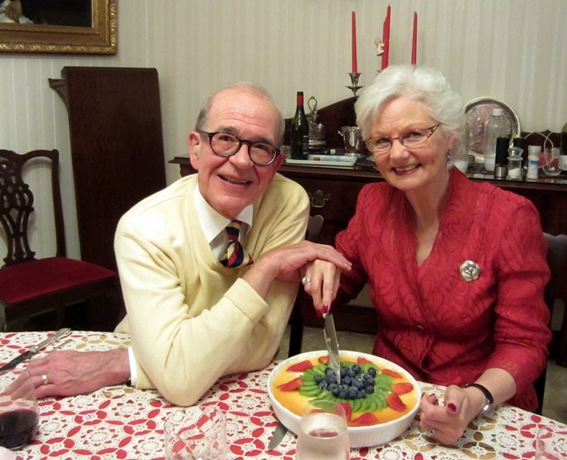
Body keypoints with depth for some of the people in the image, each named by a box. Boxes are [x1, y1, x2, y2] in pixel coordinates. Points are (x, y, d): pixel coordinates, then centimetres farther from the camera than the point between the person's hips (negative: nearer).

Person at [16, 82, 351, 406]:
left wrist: (120, 365, -21)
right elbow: (180, 379, -28)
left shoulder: (290, 204, -13)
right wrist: (266, 267, -26)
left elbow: (260, 346, -18)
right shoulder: (144, 229, -18)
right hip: (154, 405, -2)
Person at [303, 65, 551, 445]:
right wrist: (325, 269, -8)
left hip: (484, 413, -2)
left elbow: (523, 343, -10)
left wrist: (474, 400, -28)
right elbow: (344, 284, 14)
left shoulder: (509, 216, -11)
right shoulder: (374, 202, 1)